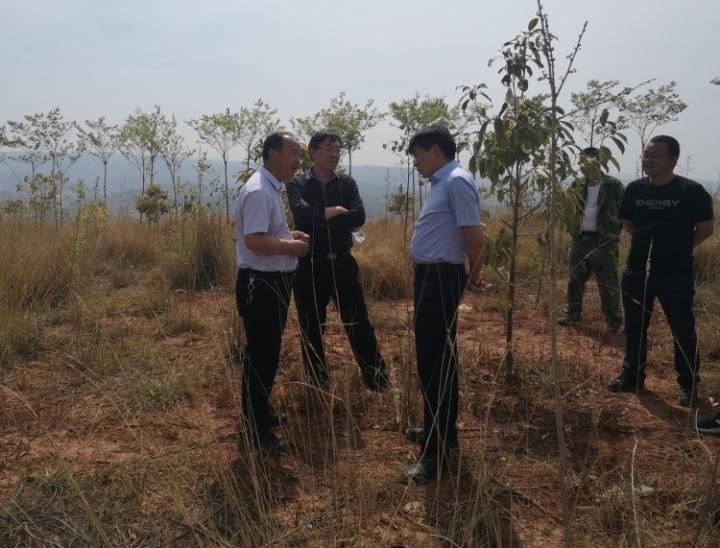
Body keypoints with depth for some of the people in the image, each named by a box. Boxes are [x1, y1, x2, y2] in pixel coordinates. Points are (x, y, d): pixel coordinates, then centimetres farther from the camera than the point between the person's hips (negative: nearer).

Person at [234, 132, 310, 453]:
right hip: (260, 284, -11)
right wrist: (290, 246, -17)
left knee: (269, 353, 20)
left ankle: (260, 414, 35)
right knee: (261, 356, -3)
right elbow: (254, 240, -28)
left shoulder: (271, 188, 14)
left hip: (273, 281, 11)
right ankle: (257, 432, 8)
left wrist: (289, 235, 8)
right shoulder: (258, 191, -20)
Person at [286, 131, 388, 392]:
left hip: (342, 263, 1)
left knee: (360, 325, 4)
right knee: (311, 330, 8)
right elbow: (301, 215, -19)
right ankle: (318, 387, 23)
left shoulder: (347, 183, 7)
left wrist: (318, 217, -14)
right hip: (309, 265, -1)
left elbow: (359, 216, -10)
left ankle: (379, 383, 14)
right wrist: (335, 211, -12)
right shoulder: (297, 184, 0)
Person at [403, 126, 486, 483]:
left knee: (436, 361, -6)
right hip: (430, 276, 10)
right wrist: (469, 276, 12)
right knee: (433, 357, 18)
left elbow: (475, 236, -20)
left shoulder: (457, 181, -15)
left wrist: (473, 276, -5)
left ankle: (438, 451, 1)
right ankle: (439, 430, 32)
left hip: (441, 278, -10)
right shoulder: (442, 183, 16)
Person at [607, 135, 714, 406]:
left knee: (683, 330, 4)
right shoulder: (634, 189, 2)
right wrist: (650, 242, 8)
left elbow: (705, 229, -2)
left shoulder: (691, 191, -10)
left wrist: (678, 248, 0)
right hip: (636, 271, 4)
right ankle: (632, 376, 29)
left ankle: (689, 385, 19)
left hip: (676, 274, -4)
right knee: (634, 328, 14)